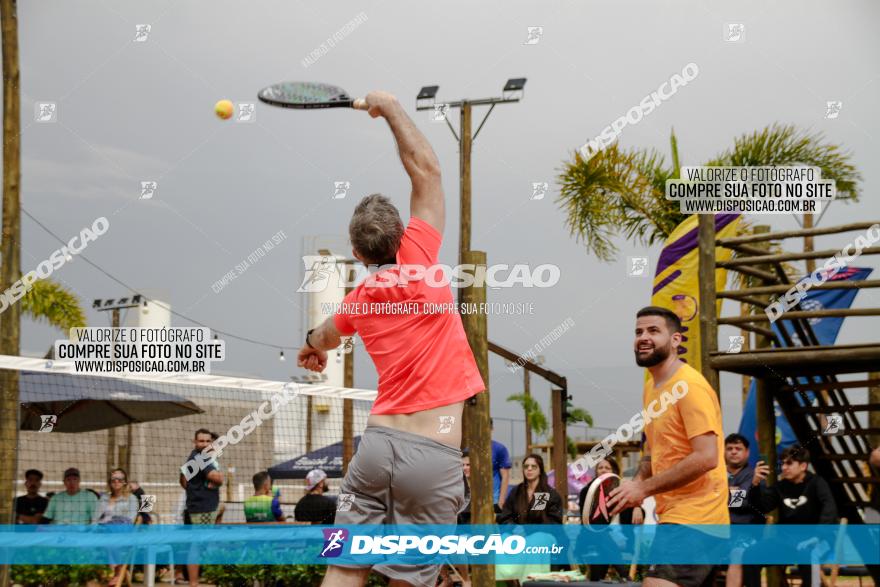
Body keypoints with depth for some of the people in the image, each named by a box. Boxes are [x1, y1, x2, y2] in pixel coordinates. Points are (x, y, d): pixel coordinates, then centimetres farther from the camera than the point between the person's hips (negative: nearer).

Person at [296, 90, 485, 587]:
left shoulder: (359, 302, 11)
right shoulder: (418, 263, -6)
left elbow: (324, 337, 36)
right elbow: (427, 169, 0)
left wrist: (311, 348, 60)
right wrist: (391, 108, 13)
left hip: (380, 439, 4)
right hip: (434, 451, -4)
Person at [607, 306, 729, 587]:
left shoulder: (689, 385, -14)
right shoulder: (651, 386, 14)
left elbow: (706, 457, -23)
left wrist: (644, 489, -19)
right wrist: (636, 484, 4)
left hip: (694, 517, -10)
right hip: (672, 514, 10)